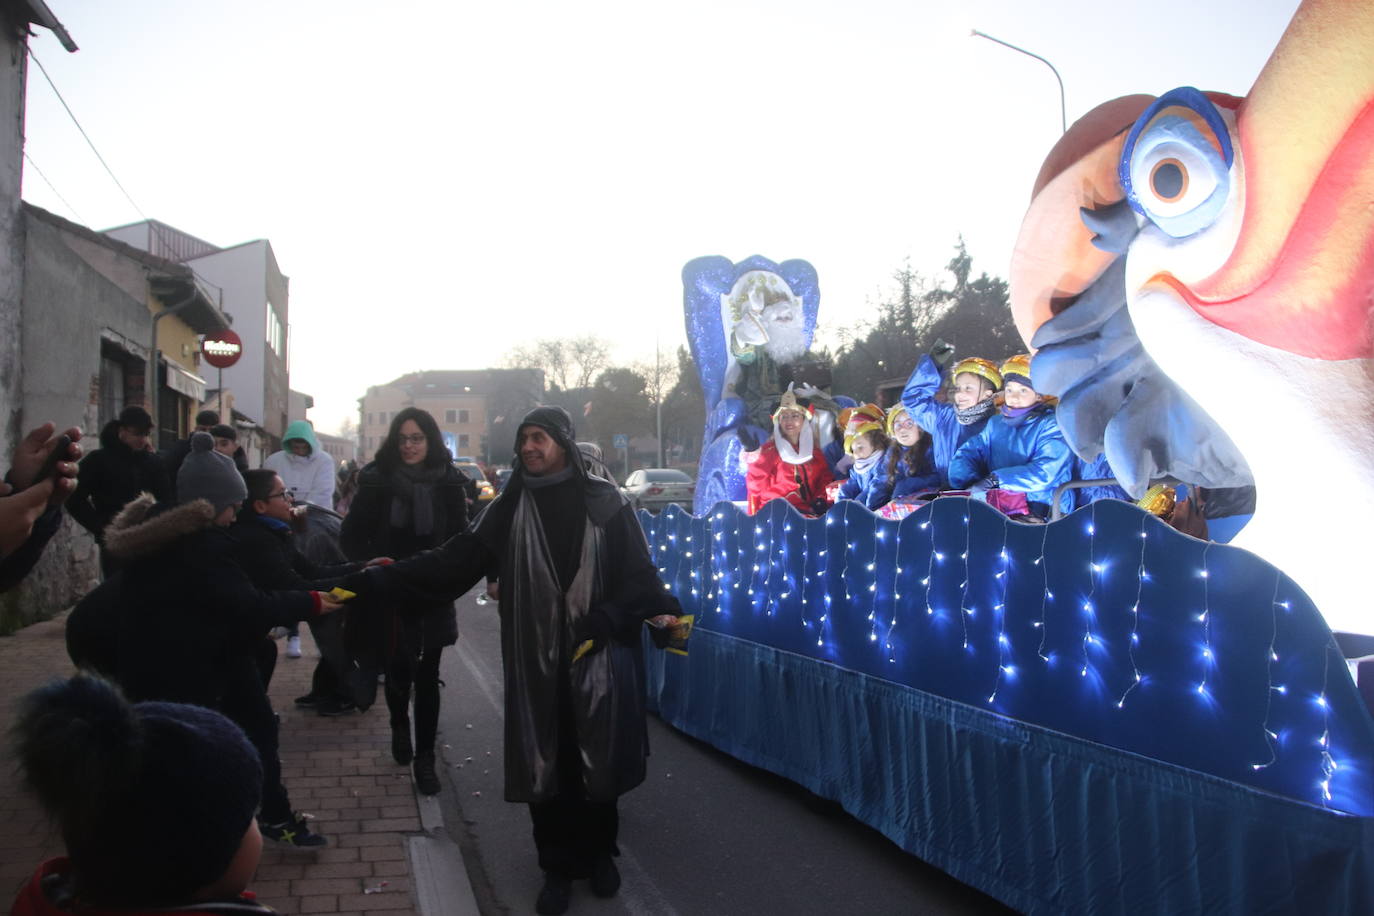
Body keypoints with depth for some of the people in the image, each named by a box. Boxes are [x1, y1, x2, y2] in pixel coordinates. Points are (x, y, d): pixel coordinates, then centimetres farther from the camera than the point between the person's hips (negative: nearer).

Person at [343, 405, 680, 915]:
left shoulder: (606, 504, -2)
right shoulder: (510, 508, 4)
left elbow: (636, 570, -4)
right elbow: (454, 559, -1)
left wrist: (659, 610, -22)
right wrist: (382, 579, -9)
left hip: (598, 654, -1)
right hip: (537, 660, 2)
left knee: (598, 757, 9)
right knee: (546, 762, 5)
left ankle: (600, 855, 31)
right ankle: (559, 867, 23)